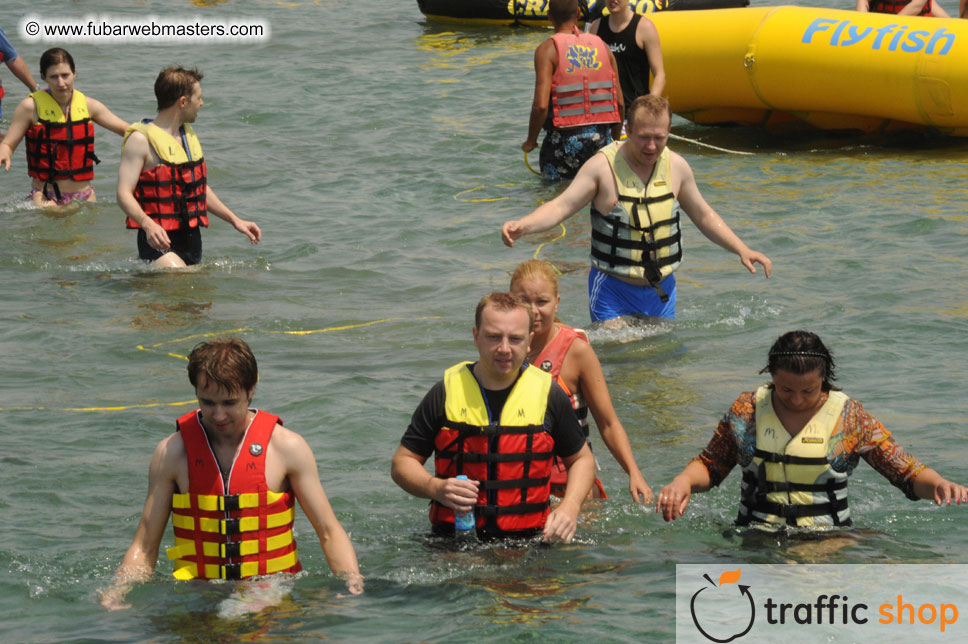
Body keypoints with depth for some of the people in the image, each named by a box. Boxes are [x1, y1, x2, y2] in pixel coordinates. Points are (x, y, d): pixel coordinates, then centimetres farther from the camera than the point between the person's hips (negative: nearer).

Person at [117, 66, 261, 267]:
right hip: (159, 239, -9)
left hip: (191, 238, 9)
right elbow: (124, 194, -17)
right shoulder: (141, 139, -9)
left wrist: (235, 220, 26)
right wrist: (148, 225, -34)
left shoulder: (188, 135, 18)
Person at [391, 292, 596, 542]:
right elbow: (402, 463, 10)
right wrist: (436, 488, -11)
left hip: (528, 538, 0)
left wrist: (569, 508, -1)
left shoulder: (549, 395, 6)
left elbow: (582, 459, 18)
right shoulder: (445, 393, 4)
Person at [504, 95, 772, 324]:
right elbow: (561, 206, -15)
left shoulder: (676, 166, 2)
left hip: (662, 290, 4)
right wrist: (522, 226, -33)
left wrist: (742, 250, 9)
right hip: (614, 290, -4)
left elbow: (704, 216, 16)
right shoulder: (603, 165, -12)